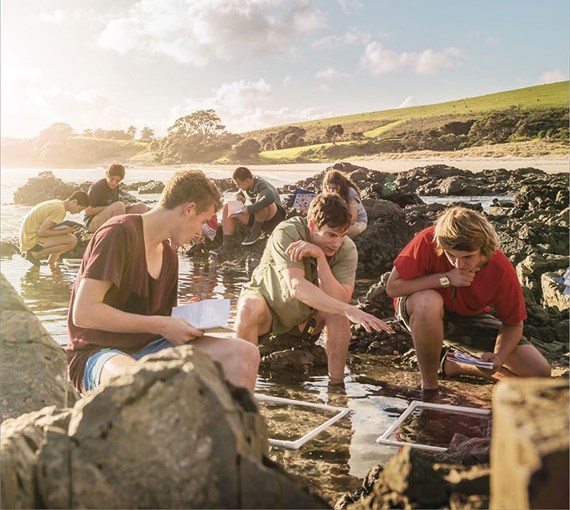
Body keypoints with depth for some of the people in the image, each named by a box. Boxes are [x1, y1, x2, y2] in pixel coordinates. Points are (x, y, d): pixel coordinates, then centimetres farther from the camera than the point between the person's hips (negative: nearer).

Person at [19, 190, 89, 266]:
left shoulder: (57, 203, 10)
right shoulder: (60, 210, -19)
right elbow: (41, 232, -24)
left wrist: (68, 229, 1)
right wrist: (65, 231, -16)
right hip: (32, 240, -10)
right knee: (72, 240, -21)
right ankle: (35, 254, -10)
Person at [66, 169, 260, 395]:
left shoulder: (169, 254, 14)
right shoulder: (120, 232, -13)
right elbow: (83, 313, -21)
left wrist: (188, 321, -2)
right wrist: (161, 325, -19)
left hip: (148, 347, 7)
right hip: (98, 352, -7)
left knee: (244, 354, -14)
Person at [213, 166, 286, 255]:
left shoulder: (261, 185, -25)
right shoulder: (245, 187, -1)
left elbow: (270, 198, -47)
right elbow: (239, 194, 20)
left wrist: (249, 209, -45)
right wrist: (239, 197, -6)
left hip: (274, 217, -8)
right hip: (258, 217, 8)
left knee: (260, 196, -37)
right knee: (227, 208, -5)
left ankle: (256, 231, -16)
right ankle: (227, 245, -15)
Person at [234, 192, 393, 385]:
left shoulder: (347, 249, -20)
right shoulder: (287, 233, -30)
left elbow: (341, 300, -32)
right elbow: (296, 288, -42)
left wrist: (320, 256, -42)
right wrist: (350, 310, -51)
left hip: (305, 315, 3)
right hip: (267, 302, -2)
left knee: (338, 313, -27)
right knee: (250, 307, -35)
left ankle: (336, 385, -17)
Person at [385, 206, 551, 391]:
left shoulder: (502, 272, -24)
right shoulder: (428, 241, -32)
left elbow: (513, 325, -9)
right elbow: (392, 287, -28)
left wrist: (498, 357, -29)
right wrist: (445, 279, -36)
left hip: (470, 317, 3)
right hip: (421, 308, -3)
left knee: (540, 373, -9)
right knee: (428, 301, -43)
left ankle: (452, 364, 7)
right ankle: (429, 385, -19)